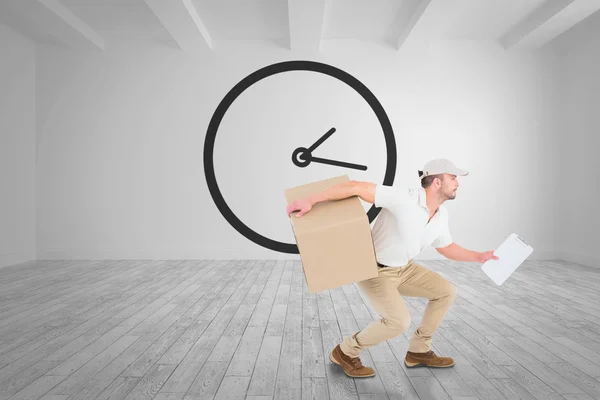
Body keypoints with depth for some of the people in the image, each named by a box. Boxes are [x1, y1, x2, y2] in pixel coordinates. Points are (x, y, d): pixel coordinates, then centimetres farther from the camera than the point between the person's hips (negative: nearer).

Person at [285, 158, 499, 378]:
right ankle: (346, 352, 2)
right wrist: (310, 200, -40)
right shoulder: (403, 198, -29)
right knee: (399, 321, -22)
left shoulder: (441, 214, -2)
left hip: (402, 268, 9)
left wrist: (480, 256, 8)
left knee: (446, 291, 6)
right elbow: (356, 187, -35)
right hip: (374, 271, -8)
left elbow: (447, 248, 17)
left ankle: (418, 351, 17)